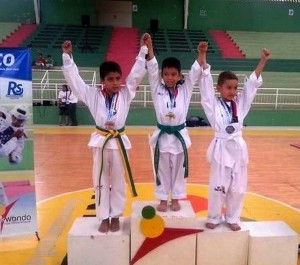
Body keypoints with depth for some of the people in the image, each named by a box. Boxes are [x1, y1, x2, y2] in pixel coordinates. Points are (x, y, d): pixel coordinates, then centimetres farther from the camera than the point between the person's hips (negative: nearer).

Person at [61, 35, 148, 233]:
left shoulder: (126, 93, -1)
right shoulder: (93, 95, -1)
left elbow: (137, 72, -3)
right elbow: (74, 78, -3)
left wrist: (143, 50, -8)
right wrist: (67, 56, -8)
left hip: (119, 141, 0)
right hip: (100, 142, 0)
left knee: (118, 181, 11)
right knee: (101, 182, 11)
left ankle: (115, 216, 29)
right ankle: (104, 218, 27)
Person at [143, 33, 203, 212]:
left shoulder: (185, 90, -1)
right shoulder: (157, 89, -3)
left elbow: (195, 73, -10)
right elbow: (152, 69, -13)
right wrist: (149, 47, -24)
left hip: (180, 136, 1)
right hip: (162, 135, 0)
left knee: (179, 169, 13)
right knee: (162, 170, 12)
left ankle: (176, 199, 31)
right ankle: (163, 199, 29)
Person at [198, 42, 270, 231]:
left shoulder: (240, 103, 8)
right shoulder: (213, 104, -3)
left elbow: (253, 83, 5)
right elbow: (206, 82, -11)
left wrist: (263, 61, -1)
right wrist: (203, 56, -18)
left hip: (238, 148, 4)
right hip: (221, 148, -4)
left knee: (238, 187, 12)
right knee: (218, 186, 6)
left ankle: (232, 218, 32)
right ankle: (214, 218, 26)